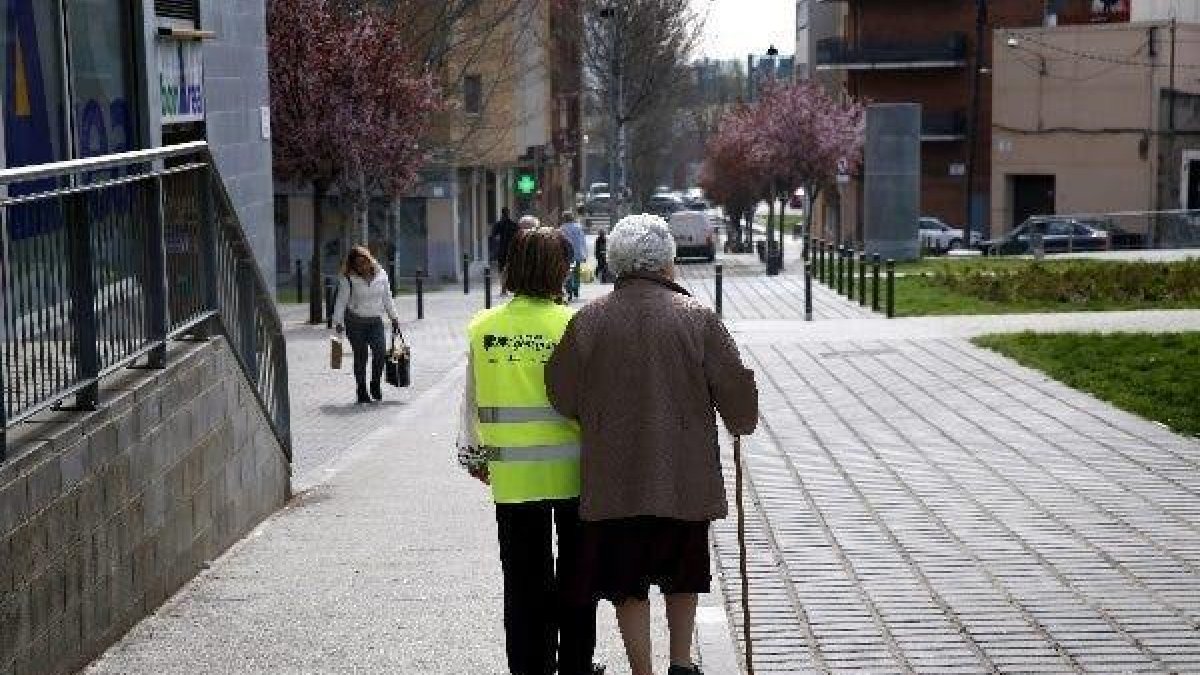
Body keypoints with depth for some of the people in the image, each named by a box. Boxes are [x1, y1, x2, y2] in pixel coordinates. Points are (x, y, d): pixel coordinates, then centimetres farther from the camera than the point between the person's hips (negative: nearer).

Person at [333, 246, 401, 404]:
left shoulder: (381, 274, 3)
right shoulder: (348, 279, -8)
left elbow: (387, 298, 13)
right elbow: (341, 301, -6)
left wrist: (394, 318, 15)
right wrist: (338, 322, -12)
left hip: (375, 320, 3)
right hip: (355, 321, -3)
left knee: (380, 352, -12)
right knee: (360, 356, -2)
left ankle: (375, 384, 8)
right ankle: (362, 391, 10)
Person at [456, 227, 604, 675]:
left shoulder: (482, 328, -3)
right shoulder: (574, 325, -12)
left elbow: (472, 398, 6)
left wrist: (471, 452, 19)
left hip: (512, 474, 2)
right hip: (571, 469, -2)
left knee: (524, 575, 11)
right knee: (575, 571, 14)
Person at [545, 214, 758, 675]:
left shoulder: (589, 320, -6)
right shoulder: (697, 318, -7)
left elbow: (562, 397, 0)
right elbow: (737, 390, -4)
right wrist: (741, 422, 18)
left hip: (615, 478, -1)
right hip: (686, 477, 1)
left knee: (628, 584, 9)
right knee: (683, 574, 21)